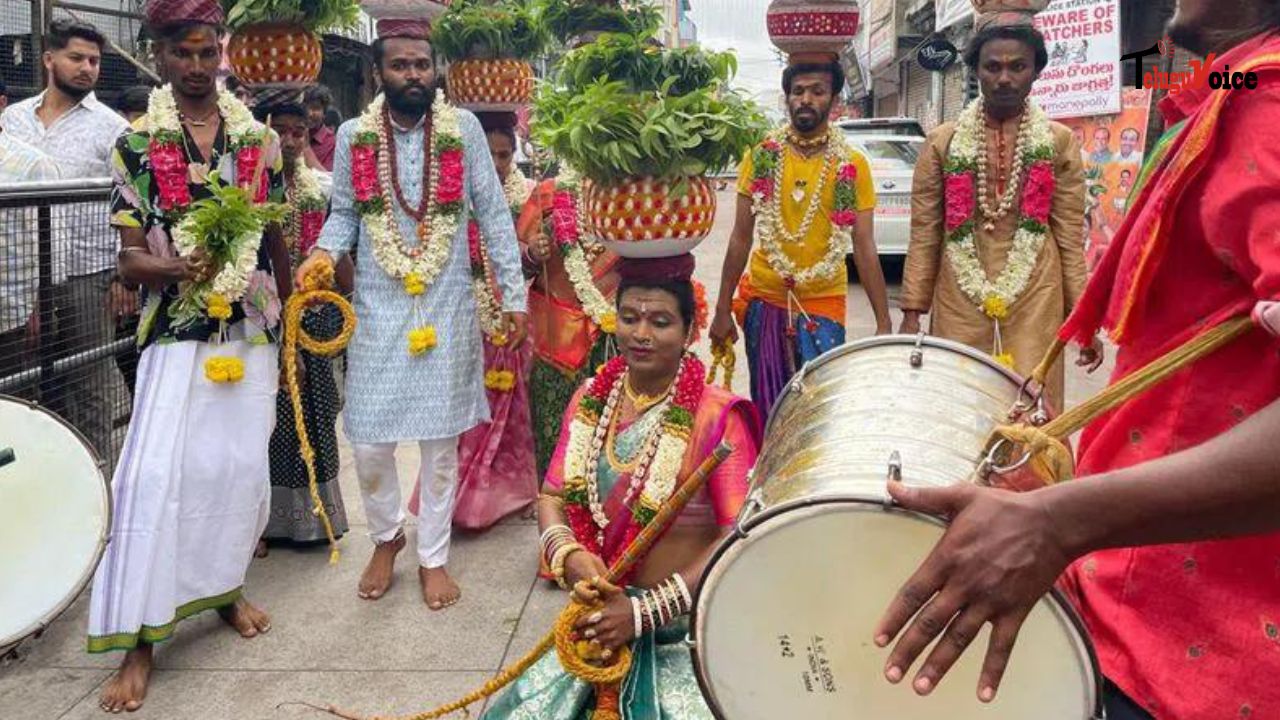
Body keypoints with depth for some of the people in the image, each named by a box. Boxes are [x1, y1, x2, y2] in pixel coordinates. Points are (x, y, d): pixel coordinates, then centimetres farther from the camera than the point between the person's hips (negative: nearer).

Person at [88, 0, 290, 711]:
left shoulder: (259, 138, 6)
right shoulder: (136, 144, -1)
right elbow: (129, 259, -3)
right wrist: (179, 267, -26)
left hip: (251, 332, 3)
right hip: (177, 337, -2)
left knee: (242, 468, 6)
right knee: (157, 475, -9)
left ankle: (223, 588, 29)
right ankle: (139, 640, 1)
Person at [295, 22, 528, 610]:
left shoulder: (463, 129, -3)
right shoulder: (354, 135, 0)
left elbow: (493, 214, 0)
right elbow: (344, 212, 10)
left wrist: (513, 295, -1)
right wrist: (326, 251, -12)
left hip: (446, 307, -1)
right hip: (378, 307, 1)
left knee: (441, 440, 8)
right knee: (368, 441, 3)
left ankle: (433, 556, 26)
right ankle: (386, 536, 32)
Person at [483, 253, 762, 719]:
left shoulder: (716, 418, -15)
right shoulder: (591, 399, 2)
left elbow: (739, 540, -19)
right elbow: (551, 496, 5)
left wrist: (642, 612, -21)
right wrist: (568, 555, -17)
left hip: (689, 628, -4)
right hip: (600, 616, 5)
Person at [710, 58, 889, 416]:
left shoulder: (852, 166, -4)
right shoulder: (762, 156, 0)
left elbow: (865, 248, -4)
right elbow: (741, 237, 3)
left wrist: (883, 323, -8)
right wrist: (723, 309, 2)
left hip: (824, 304, -1)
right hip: (763, 299, 1)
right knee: (767, 404, 9)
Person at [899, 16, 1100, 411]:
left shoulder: (1059, 143, 7)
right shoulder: (942, 143, 6)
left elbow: (1070, 238, 6)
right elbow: (924, 236, 5)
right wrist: (912, 313, -1)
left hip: (1034, 304, 0)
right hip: (959, 303, 0)